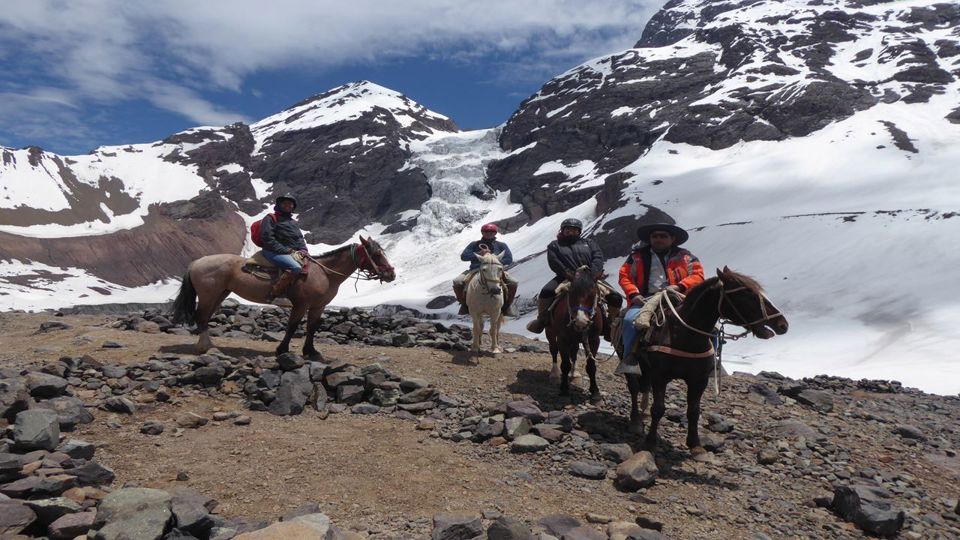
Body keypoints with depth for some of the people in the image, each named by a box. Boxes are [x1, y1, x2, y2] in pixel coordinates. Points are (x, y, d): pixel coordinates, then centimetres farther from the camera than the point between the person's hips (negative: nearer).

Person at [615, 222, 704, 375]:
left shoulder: (684, 256, 15)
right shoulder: (638, 256, 13)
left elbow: (698, 275, 6)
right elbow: (625, 275, 8)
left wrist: (679, 286, -12)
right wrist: (634, 294, -9)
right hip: (646, 300, 0)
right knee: (630, 320, -30)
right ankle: (629, 359, -18)